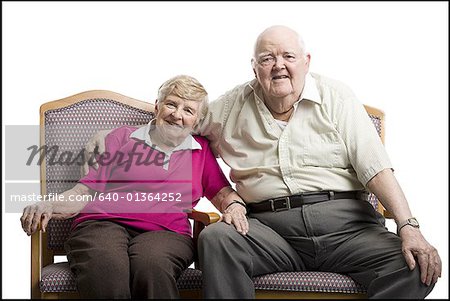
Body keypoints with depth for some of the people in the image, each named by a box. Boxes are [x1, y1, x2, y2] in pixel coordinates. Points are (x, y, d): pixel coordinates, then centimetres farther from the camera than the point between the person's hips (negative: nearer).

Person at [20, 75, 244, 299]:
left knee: (152, 264, -39)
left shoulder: (201, 150, 25)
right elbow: (88, 190, 15)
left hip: (164, 232, 1)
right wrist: (48, 207, -2)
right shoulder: (122, 137, 20)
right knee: (105, 268, -38)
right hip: (103, 223, 0)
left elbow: (223, 193, 21)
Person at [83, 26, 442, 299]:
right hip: (269, 228, 1)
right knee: (216, 238, -29)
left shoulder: (335, 96, 8)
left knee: (414, 266, -27)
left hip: (345, 222, -1)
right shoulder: (234, 104, 14)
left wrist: (408, 228, -12)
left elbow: (376, 168, 0)